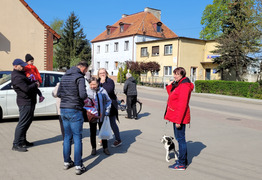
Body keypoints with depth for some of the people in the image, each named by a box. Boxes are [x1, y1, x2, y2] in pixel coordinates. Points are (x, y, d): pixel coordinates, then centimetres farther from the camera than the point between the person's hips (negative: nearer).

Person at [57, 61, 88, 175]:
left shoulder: (64, 76, 13)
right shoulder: (79, 77, -11)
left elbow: (58, 93, 15)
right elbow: (83, 95, -21)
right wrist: (86, 98, -1)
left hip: (63, 110, 7)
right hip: (74, 110, -7)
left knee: (67, 137, 16)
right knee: (77, 138, 0)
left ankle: (66, 162, 23)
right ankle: (78, 166, 4)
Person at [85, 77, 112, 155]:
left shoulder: (102, 91, -4)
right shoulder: (87, 92, -7)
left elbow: (108, 101, 4)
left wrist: (107, 112, -2)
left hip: (101, 116, 1)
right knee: (93, 133, 10)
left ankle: (105, 148, 24)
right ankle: (93, 148, 25)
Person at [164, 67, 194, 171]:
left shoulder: (184, 86, -18)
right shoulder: (178, 84, 14)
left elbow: (182, 104, -23)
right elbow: (172, 96, 25)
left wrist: (178, 120, -25)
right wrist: (169, 86, 13)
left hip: (180, 117, -11)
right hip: (176, 116, 11)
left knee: (180, 138, -3)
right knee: (179, 137, 18)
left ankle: (181, 164, 6)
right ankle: (183, 160, 30)